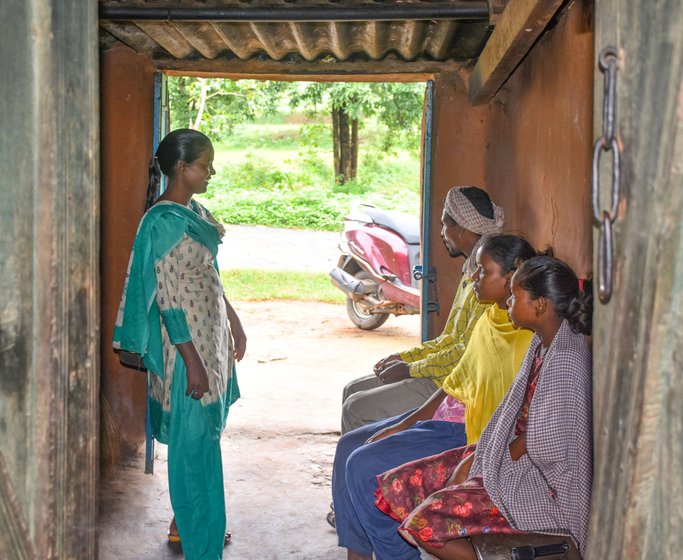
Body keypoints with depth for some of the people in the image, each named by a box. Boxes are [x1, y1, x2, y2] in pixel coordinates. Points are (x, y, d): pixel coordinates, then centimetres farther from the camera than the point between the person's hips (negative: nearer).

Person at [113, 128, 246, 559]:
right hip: (187, 345, -9)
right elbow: (168, 299, -22)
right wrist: (193, 363, -21)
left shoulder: (194, 211, 7)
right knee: (195, 439, 1)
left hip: (211, 335, 9)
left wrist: (234, 323, 20)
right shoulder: (165, 222, -21)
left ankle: (187, 521, 36)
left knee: (205, 435, 19)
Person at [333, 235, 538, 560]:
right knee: (350, 445, 7)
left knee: (363, 465, -14)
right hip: (445, 416, 10)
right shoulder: (489, 321, 9)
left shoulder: (530, 338, -19)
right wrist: (404, 424, 6)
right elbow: (458, 383, 12)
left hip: (471, 437, -10)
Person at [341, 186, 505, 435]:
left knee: (357, 409, -11)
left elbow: (469, 353, -23)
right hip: (441, 375, 10)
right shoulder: (472, 272, 14)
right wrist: (403, 357, 10)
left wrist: (410, 369, -12)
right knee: (353, 390, 11)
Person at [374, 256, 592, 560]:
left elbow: (543, 442, -22)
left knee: (426, 521, -22)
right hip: (512, 457, 10)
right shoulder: (543, 342, 7)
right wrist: (473, 458, 3)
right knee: (397, 485, 0)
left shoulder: (565, 358, -24)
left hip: (543, 482, -10)